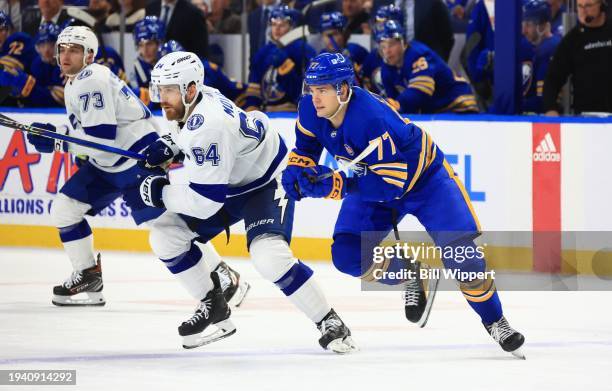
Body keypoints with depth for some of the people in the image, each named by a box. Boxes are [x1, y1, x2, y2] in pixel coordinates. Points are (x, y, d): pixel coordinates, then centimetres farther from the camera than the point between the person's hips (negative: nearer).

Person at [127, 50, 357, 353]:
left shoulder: (208, 127, -36)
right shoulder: (190, 100, -8)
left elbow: (205, 201, -34)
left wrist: (160, 193, -22)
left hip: (267, 181, -10)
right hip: (229, 181, 10)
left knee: (268, 256, -31)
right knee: (166, 239, 6)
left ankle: (329, 323, -17)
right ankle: (213, 304, 24)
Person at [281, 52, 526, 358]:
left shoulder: (373, 118, -39)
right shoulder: (310, 109, -18)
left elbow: (390, 183, -39)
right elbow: (306, 144, 4)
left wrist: (336, 184, -43)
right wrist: (296, 169, -17)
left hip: (424, 179, -6)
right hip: (371, 183, 6)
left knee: (461, 257, -14)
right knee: (347, 255, -13)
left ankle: (495, 321, 9)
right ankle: (408, 277, 15)